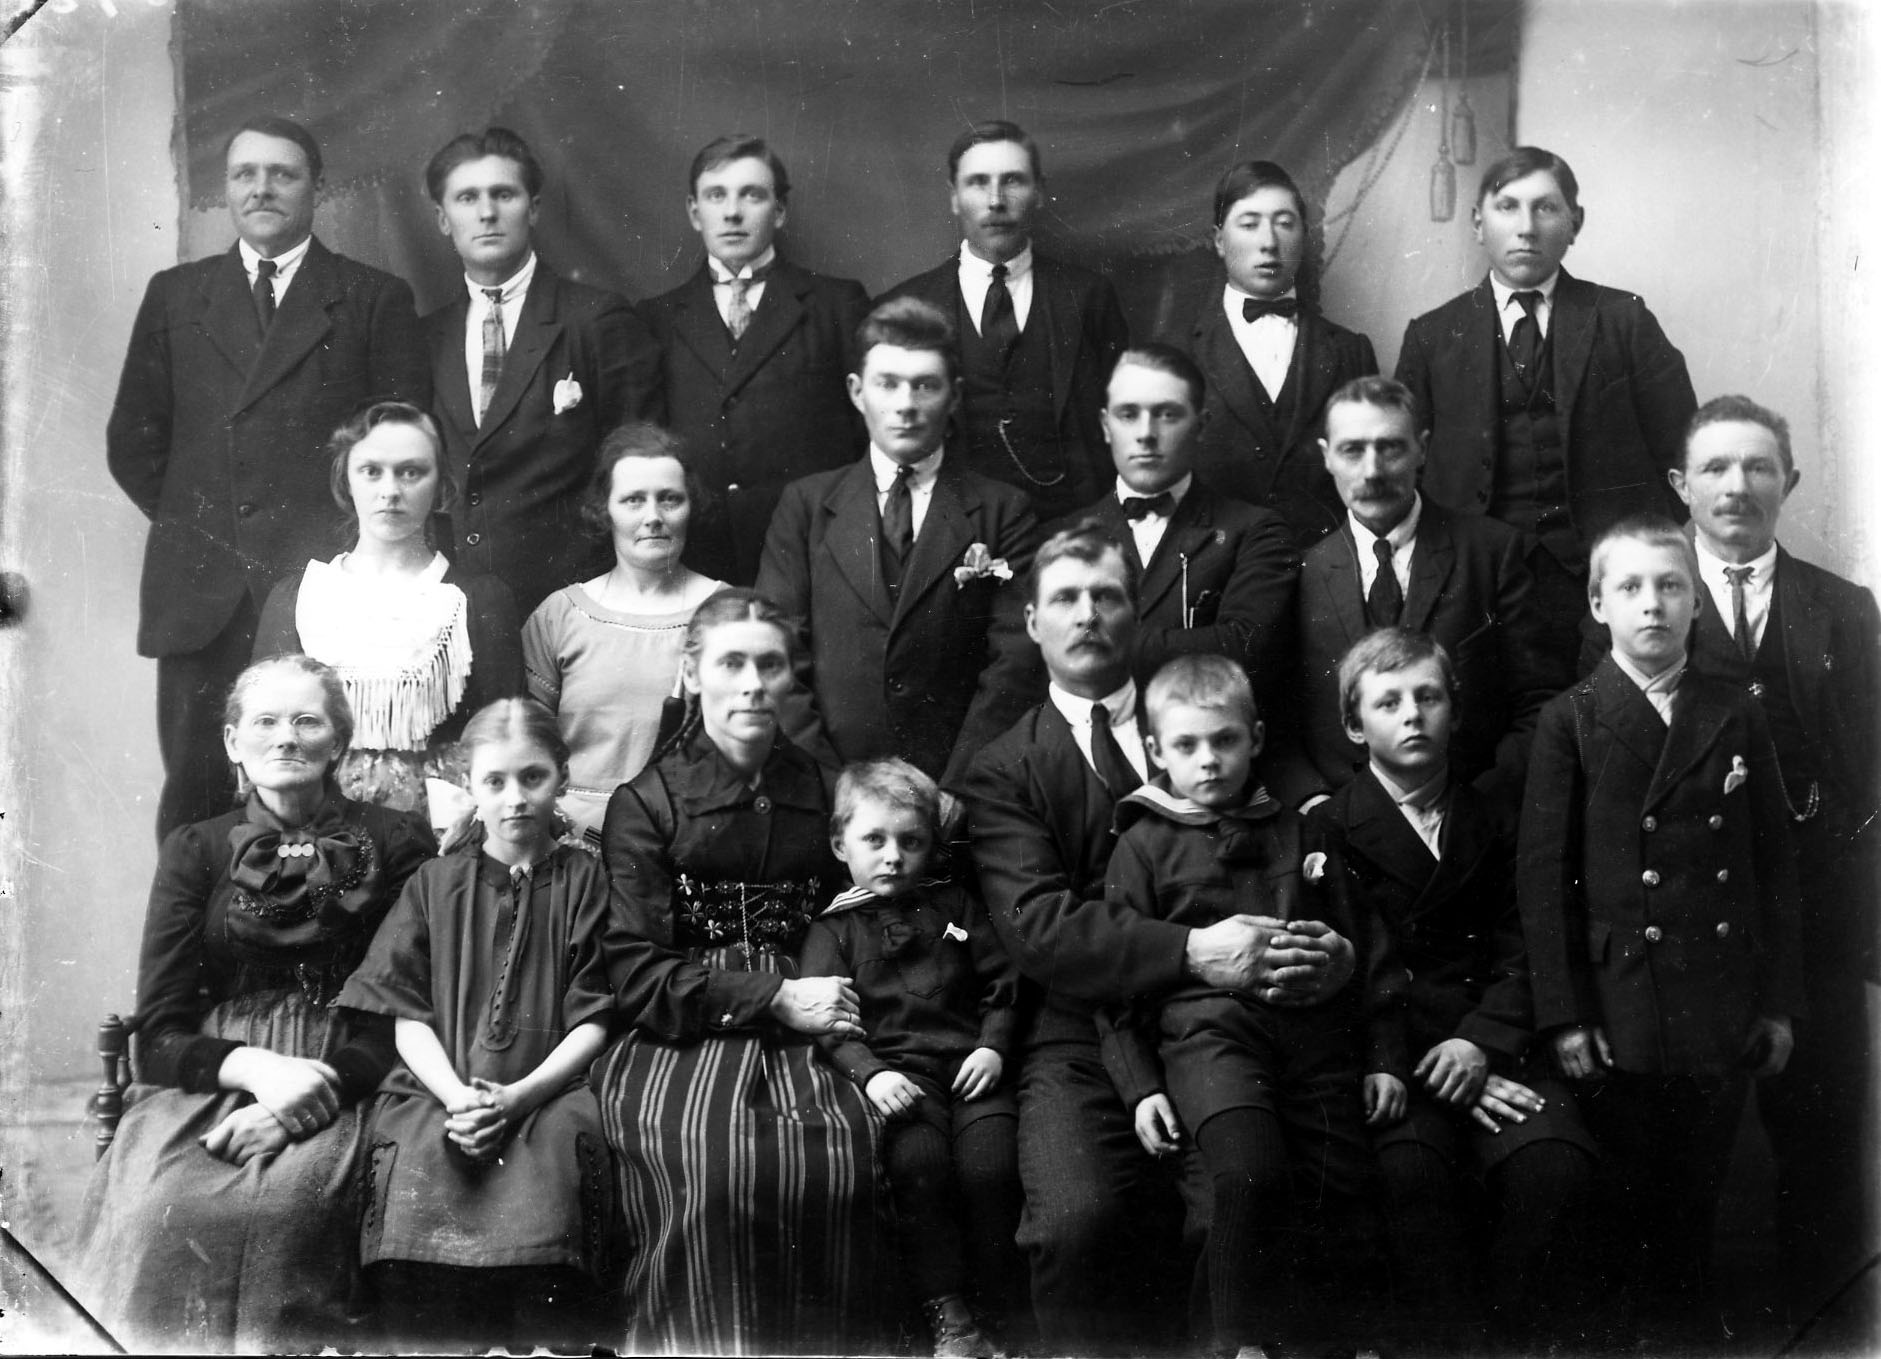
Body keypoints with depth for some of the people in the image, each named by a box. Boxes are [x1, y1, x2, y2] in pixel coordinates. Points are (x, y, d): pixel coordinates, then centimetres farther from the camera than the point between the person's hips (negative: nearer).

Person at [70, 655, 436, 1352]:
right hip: (208, 1080, 2)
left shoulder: (394, 844, 7)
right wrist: (255, 1068, -15)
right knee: (154, 1203, -28)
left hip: (340, 1080, -2)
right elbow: (157, 1033, 5)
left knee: (291, 1197, -32)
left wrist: (325, 1084, -17)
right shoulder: (195, 850, 12)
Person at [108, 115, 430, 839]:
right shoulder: (174, 294, 16)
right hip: (199, 590, 3)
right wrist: (193, 524, 8)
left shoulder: (375, 298, 8)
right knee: (195, 792, 2)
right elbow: (133, 440, 16)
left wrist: (347, 534, -2)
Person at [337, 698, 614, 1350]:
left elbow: (595, 1020, 4)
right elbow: (408, 1014, 9)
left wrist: (520, 1095, -11)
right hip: (438, 1088, 2)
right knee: (419, 1167, -30)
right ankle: (425, 1343, -14)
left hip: (549, 1092, -1)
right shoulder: (435, 883, 16)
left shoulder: (587, 881, 11)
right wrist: (454, 1094, -10)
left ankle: (540, 1341, -17)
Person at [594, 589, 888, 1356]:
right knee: (712, 1158, -32)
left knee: (842, 1148, -27)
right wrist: (775, 996, -11)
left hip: (795, 1034, 3)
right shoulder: (645, 805, 4)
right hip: (679, 1041, -2)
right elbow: (637, 978, -3)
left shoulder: (816, 791, 15)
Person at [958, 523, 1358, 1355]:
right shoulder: (1001, 772, 12)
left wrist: (1334, 950, -10)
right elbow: (1037, 926, -4)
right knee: (1079, 1218, -29)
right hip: (1084, 1042, -2)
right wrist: (1193, 952, -19)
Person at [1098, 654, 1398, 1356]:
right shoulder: (1145, 844, 10)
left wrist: (1385, 1056, 15)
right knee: (1249, 1172, -27)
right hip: (1210, 1028, -3)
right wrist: (1139, 1085, 1)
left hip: (1317, 1030, 3)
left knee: (1342, 1197, -3)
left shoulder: (1303, 832, 18)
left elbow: (1365, 944, 21)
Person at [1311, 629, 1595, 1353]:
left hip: (1488, 1042, 2)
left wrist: (1480, 1042, -11)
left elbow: (1517, 952, 9)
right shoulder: (1327, 828, 8)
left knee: (1554, 1161, -27)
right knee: (1411, 1167, -33)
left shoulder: (1492, 821, 17)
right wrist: (1425, 1069, -13)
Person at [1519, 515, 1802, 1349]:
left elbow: (1773, 865, 9)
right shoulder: (1569, 723, -2)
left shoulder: (1737, 718, 7)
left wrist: (1778, 999, 5)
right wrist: (1563, 1014, -9)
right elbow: (1543, 875, -5)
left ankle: (1692, 1328, 26)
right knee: (1634, 1210, 7)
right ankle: (1655, 1331, 24)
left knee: (1695, 1208, 11)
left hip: (1723, 1015, 2)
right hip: (1623, 1016, -2)